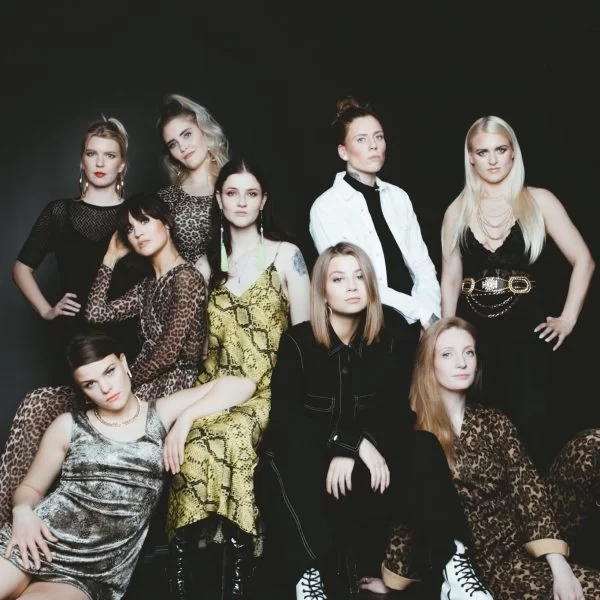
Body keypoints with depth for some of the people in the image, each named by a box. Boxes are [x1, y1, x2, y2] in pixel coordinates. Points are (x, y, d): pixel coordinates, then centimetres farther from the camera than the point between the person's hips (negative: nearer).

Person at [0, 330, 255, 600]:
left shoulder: (161, 414, 8)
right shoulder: (68, 426, 11)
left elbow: (241, 386, 4)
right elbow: (30, 487, 17)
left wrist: (185, 418, -8)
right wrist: (22, 511, -5)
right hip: (33, 547, 2)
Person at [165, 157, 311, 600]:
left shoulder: (286, 255, 5)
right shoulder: (206, 264, 15)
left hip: (269, 387, -2)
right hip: (218, 385, 3)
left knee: (231, 438, -27)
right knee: (189, 436, -24)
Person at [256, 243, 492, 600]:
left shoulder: (384, 344, 9)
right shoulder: (297, 342, -2)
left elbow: (398, 413, -3)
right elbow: (285, 417, -14)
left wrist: (353, 449, -25)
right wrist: (355, 443, -26)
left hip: (362, 464, 3)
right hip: (307, 468, -3)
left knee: (424, 447, -23)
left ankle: (451, 562, -29)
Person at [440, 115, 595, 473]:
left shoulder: (538, 201, 1)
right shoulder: (457, 211, 8)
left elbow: (583, 260, 2)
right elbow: (450, 278, 10)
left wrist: (568, 318, -2)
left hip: (526, 327, -2)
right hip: (474, 330, 2)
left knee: (530, 422, -9)